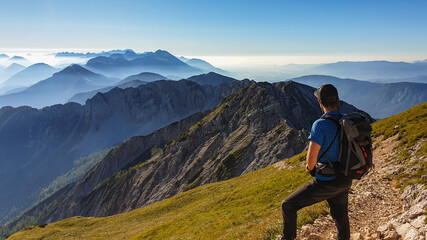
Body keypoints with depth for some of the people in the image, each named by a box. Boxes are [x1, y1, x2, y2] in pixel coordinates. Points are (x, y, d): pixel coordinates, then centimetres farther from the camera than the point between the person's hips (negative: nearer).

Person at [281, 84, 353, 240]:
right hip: (345, 182, 8)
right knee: (342, 221, 23)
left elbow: (311, 158, -23)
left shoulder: (320, 125, -23)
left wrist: (310, 168, 0)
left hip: (326, 184, -7)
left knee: (288, 205, 8)